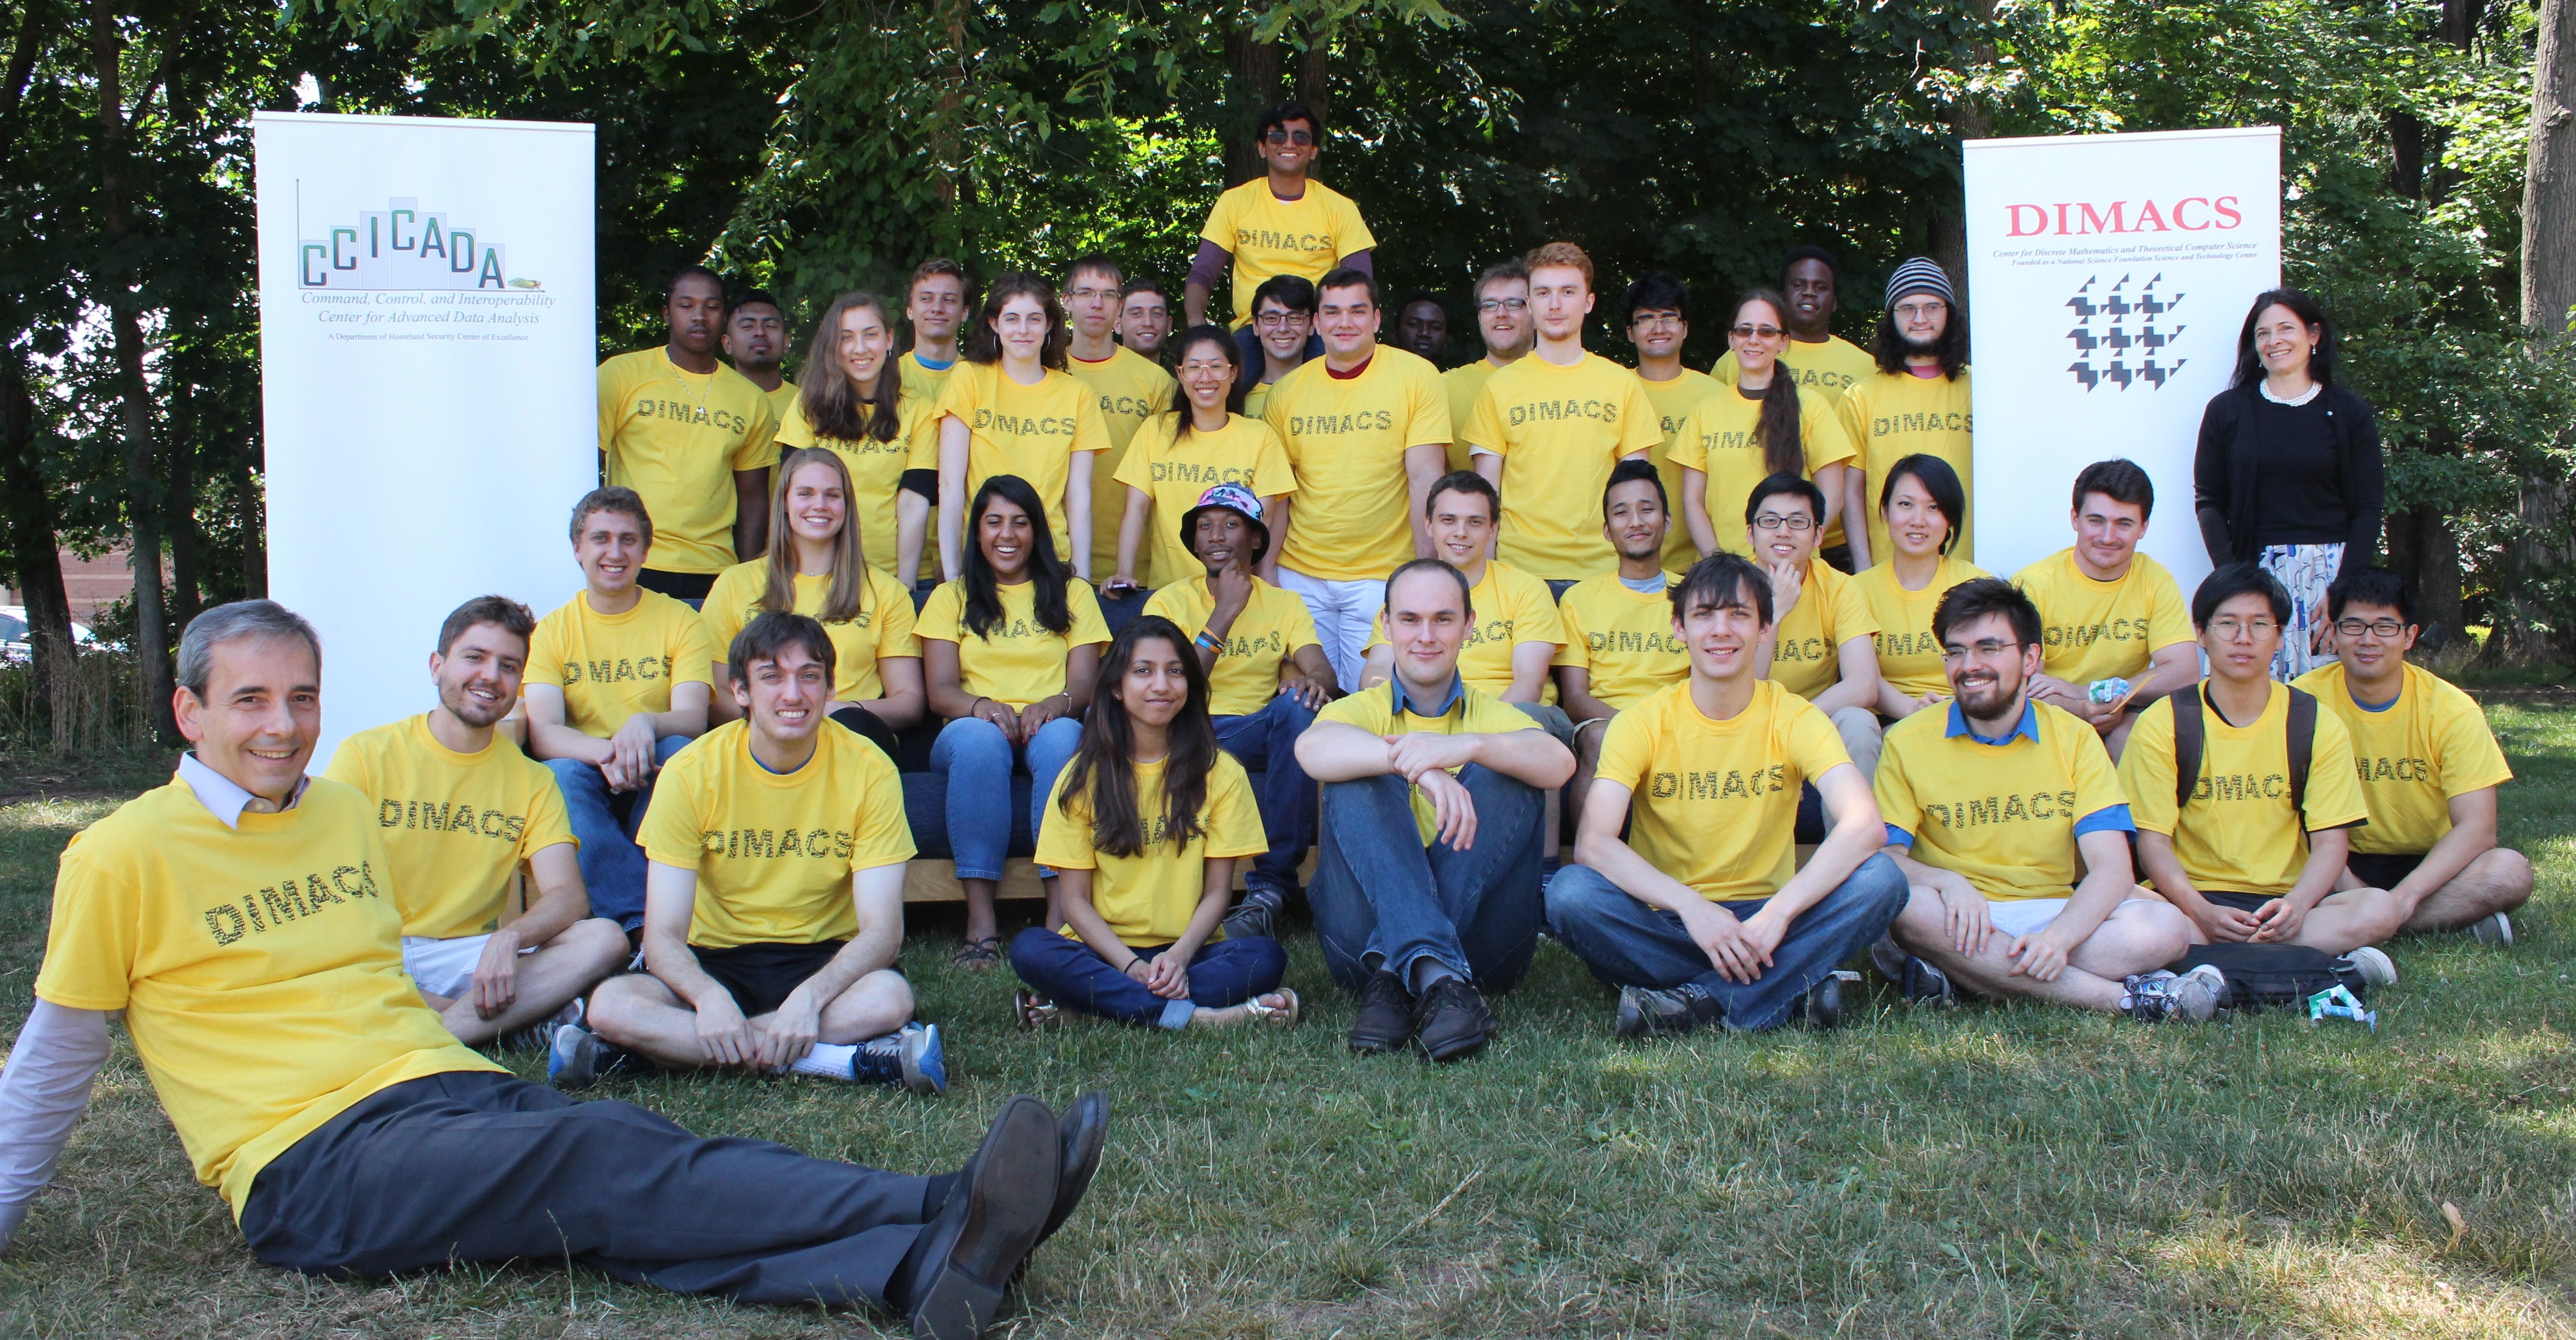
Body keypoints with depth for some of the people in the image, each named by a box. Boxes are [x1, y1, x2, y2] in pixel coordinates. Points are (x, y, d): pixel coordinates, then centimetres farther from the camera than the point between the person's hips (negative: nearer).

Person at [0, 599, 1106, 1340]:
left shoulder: (344, 814, 19)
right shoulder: (124, 857, 2)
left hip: (453, 1089, 6)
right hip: (314, 1164, -5)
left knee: (637, 1156, -26)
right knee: (599, 1162, -30)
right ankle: (942, 1215, -48)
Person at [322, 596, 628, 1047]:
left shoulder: (532, 781, 12)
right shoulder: (366, 755, 4)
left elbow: (569, 898, -1)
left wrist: (509, 938, -24)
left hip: (471, 958, 2)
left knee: (604, 940, -22)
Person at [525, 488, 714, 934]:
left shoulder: (681, 621, 5)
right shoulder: (552, 630, 7)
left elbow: (693, 719, -9)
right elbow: (542, 733, -9)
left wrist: (646, 723, -34)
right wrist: (606, 753, -31)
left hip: (657, 783, 0)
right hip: (588, 782, 0)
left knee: (678, 751, -32)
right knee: (562, 774, -32)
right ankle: (639, 919, -37)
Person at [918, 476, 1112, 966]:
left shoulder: (1072, 594, 20)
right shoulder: (952, 598, 19)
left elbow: (1086, 683, 6)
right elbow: (940, 691, 5)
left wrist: (1057, 703, -19)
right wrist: (980, 706, -19)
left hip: (1051, 729, 0)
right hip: (973, 733, 0)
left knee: (1062, 736, -37)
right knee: (979, 736, -38)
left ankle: (1060, 916, -42)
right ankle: (980, 922, -40)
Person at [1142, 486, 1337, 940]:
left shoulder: (1284, 605, 13)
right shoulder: (1170, 602, 7)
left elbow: (1323, 672, -4)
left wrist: (1314, 681, -30)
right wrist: (1223, 615, -12)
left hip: (1256, 733, 2)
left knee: (1298, 703, -33)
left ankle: (1270, 887, -31)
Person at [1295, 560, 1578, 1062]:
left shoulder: (1491, 716, 16)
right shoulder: (1362, 710, 12)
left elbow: (1560, 764, -11)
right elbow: (1313, 748, -17)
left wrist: (1469, 746, -31)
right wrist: (1413, 764, -35)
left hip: (1480, 940, 1)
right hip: (1365, 938, -1)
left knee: (1507, 772, -16)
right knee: (1359, 776, -20)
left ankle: (1395, 975, -30)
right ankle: (1436, 977, -43)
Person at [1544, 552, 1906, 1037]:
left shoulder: (1794, 718, -3)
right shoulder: (1643, 723, -4)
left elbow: (1865, 825, -19)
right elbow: (1593, 842, -19)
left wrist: (1778, 912, -31)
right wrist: (1690, 905, -32)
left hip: (1764, 917, 1)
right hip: (1665, 921, -1)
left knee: (1881, 879, -24)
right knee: (1570, 893, -30)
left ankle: (1697, 1000, -27)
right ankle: (1789, 989, -26)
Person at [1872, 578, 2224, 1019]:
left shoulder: (2075, 738, 4)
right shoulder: (1908, 743, 1)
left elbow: (2111, 869, -6)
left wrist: (2059, 936, -25)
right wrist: (1947, 881, -27)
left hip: (2054, 914, 2)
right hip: (1960, 921, -1)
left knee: (2168, 928, -24)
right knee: (1904, 904, -36)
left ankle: (1952, 972, -28)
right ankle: (2122, 997, -30)